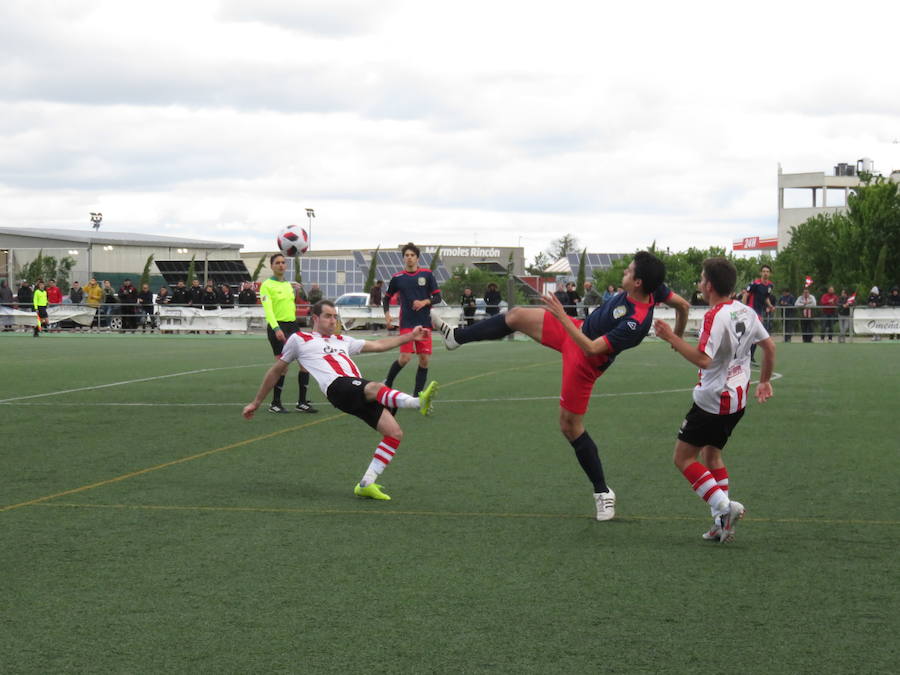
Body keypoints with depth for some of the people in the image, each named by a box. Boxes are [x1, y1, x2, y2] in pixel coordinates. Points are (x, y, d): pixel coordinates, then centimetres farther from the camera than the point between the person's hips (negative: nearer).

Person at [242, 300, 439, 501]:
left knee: (395, 432, -11)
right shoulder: (299, 339, 22)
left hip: (362, 397, 7)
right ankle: (419, 402, -65)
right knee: (376, 387, -38)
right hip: (338, 387, -7)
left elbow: (378, 345, 40)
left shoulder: (342, 341, 37)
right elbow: (276, 371, 30)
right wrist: (256, 402, 33)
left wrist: (410, 336, 34)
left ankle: (366, 484, -9)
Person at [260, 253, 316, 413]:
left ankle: (302, 402, 7)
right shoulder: (267, 285, -7)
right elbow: (268, 309, -17)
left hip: (292, 325, 7)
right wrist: (276, 329, -29)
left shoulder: (289, 285, 16)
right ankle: (275, 404, 3)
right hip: (277, 328, -7)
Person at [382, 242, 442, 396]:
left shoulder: (427, 274, 3)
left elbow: (437, 297, 4)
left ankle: (417, 395, 9)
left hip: (425, 324, 2)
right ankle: (387, 383, 10)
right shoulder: (397, 278, 3)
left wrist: (424, 302, -14)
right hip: (407, 324, -2)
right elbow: (386, 298, 15)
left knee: (425, 360, -2)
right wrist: (387, 314, 0)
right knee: (405, 357, -14)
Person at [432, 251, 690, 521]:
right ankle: (457, 337, 29)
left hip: (583, 361, -9)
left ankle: (603, 493, 16)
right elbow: (683, 305, -1)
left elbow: (592, 348, -35)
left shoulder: (636, 323, -39)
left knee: (570, 427, 1)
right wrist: (677, 338, 17)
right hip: (580, 330, 9)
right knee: (516, 316, 8)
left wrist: (562, 316, -33)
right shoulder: (652, 289, -18)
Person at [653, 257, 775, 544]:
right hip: (738, 397, 9)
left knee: (683, 457, 0)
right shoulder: (746, 312, 5)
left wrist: (671, 337, -24)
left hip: (713, 400, -9)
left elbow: (703, 359, -29)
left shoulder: (715, 316, -21)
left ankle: (723, 505, -13)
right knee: (711, 454, 19)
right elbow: (769, 346, 15)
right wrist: (765, 381, 28)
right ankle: (722, 522, 13)